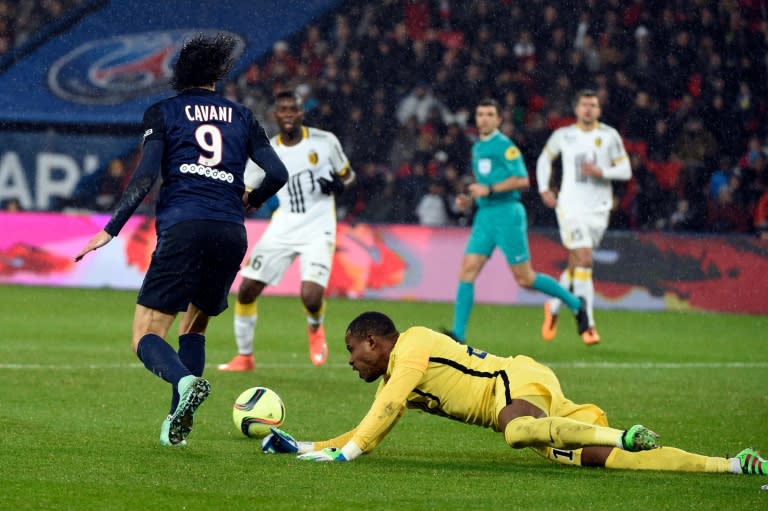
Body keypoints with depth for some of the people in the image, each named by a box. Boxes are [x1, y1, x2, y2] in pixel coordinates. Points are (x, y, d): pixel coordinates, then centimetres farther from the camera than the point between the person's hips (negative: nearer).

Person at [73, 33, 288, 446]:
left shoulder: (163, 113, 11)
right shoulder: (241, 117, 19)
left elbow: (145, 177, -2)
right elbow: (277, 173, 11)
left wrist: (110, 230, -2)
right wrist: (250, 200, 32)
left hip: (182, 228, -3)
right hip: (231, 234, 3)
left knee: (145, 338, -2)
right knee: (194, 327, 22)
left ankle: (186, 381, -34)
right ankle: (178, 421, 6)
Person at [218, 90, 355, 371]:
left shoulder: (324, 141, -3)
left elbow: (348, 174, 12)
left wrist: (338, 185, -11)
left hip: (318, 231, -3)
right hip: (283, 229, 3)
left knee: (311, 298, -21)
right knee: (246, 290, -4)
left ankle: (315, 328, 17)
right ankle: (244, 356, 16)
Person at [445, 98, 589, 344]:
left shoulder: (505, 146, -9)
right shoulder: (477, 148, 17)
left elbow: (522, 180, -16)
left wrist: (489, 189, -19)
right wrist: (469, 199, 12)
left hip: (508, 213, -7)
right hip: (484, 216, 7)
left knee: (524, 278, -3)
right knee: (467, 269, -6)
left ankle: (575, 304, 16)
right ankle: (458, 333, -8)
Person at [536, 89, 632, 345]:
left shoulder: (609, 136, 2)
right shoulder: (563, 136, 3)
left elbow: (625, 170, 2)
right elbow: (544, 159, 20)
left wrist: (601, 172, -15)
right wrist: (544, 189, 10)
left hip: (599, 209, 2)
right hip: (571, 206, -2)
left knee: (576, 264, 9)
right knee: (584, 261, -16)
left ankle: (554, 307, 34)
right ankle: (588, 324, -14)